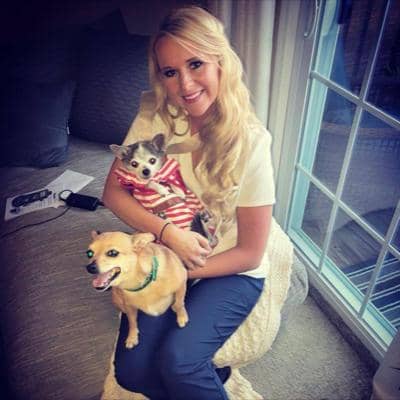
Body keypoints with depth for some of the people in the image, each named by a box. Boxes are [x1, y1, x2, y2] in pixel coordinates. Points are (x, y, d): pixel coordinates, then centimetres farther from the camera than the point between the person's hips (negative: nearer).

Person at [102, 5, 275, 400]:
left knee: (177, 358, -25)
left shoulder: (250, 141, -20)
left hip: (231, 272, -3)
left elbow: (249, 253, -14)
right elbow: (113, 192, -7)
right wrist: (168, 232, -22)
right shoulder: (154, 117, -11)